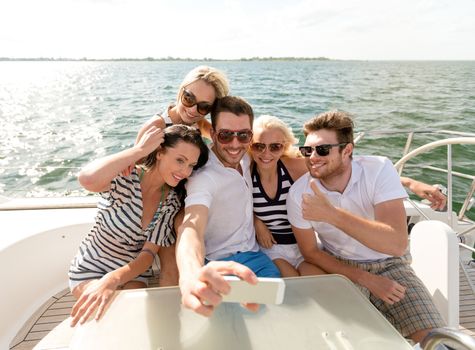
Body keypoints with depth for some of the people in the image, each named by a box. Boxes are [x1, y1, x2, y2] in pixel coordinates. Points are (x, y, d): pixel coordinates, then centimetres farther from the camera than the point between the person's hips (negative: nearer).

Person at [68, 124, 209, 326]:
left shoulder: (172, 201, -10)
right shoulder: (125, 177, -24)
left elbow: (149, 253, -15)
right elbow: (88, 179, -48)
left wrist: (112, 280, -34)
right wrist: (140, 149, -37)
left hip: (132, 271, 4)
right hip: (90, 270, -3)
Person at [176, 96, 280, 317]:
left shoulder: (245, 158, 0)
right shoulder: (203, 177, -23)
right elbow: (192, 227, -40)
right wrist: (191, 275, -62)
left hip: (253, 253, 6)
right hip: (220, 265, -5)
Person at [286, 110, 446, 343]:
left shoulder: (378, 169, -19)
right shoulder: (298, 194, -16)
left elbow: (397, 243, -29)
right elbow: (310, 252, -5)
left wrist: (332, 215, -39)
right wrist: (366, 279, -13)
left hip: (389, 265, 0)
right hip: (339, 269, 1)